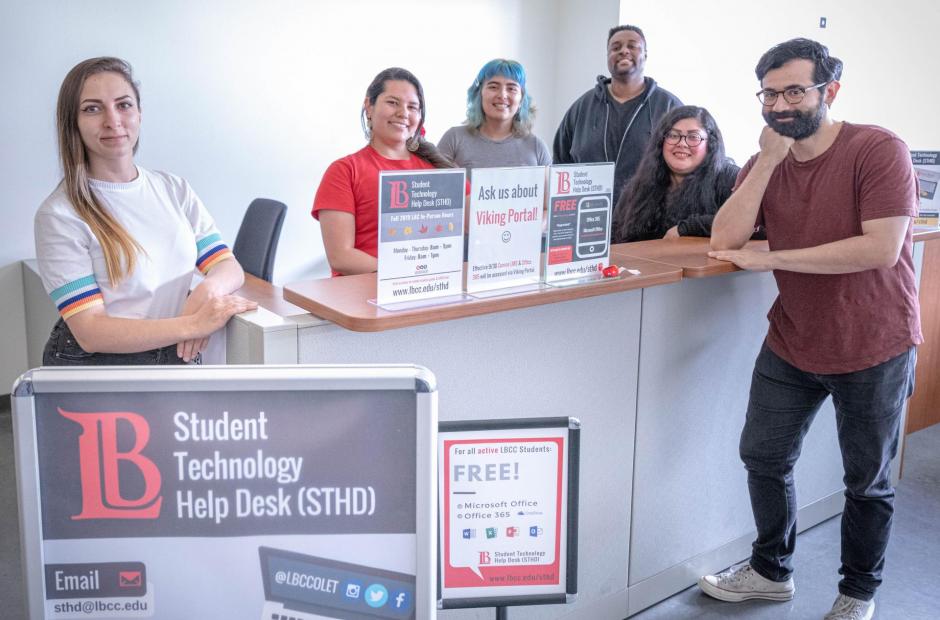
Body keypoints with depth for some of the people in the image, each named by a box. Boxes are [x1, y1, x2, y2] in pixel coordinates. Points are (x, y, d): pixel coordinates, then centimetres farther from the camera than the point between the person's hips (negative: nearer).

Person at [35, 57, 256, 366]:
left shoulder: (175, 189, 8)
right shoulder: (59, 214, -7)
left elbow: (230, 267, 5)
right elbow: (90, 331, -12)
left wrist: (209, 290, -18)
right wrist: (193, 325, -23)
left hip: (177, 357, 6)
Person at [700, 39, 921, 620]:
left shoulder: (879, 149, -17)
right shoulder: (766, 162, 1)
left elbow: (881, 248, -27)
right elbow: (725, 239, -12)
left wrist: (771, 259, -23)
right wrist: (769, 160, -18)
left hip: (873, 351, -5)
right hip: (792, 344, 5)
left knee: (868, 482, 12)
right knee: (764, 457, 14)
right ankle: (772, 571, 37)